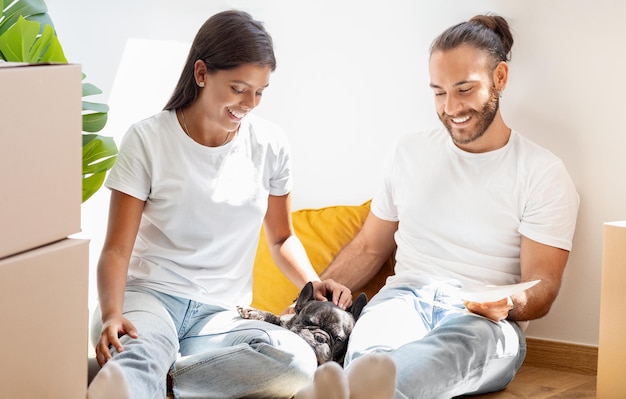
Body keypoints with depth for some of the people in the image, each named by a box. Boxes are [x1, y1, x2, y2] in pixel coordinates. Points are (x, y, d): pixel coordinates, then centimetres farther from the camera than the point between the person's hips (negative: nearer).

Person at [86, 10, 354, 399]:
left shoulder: (269, 144, 8)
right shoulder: (148, 139, -2)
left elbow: (281, 237, 22)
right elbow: (117, 249, -4)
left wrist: (313, 282, 1)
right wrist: (111, 314, -24)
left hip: (221, 314, 4)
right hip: (149, 294, -3)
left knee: (298, 359, -32)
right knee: (140, 351, -41)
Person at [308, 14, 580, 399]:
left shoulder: (543, 173, 7)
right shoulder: (410, 152, 19)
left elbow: (542, 287, 3)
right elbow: (368, 248, 24)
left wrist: (510, 305, -23)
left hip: (485, 318, -3)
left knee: (456, 344, -45)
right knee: (371, 350, -39)